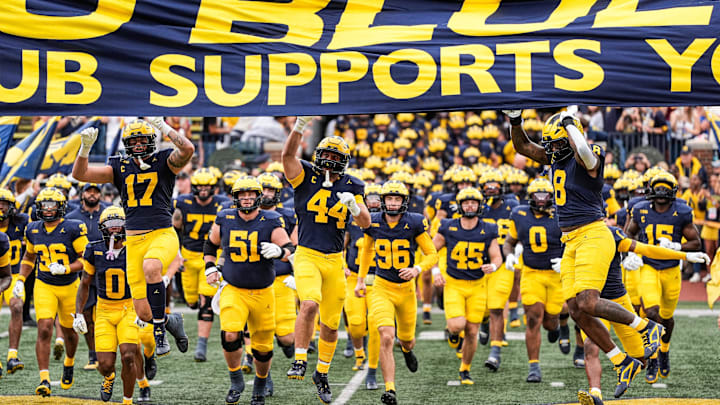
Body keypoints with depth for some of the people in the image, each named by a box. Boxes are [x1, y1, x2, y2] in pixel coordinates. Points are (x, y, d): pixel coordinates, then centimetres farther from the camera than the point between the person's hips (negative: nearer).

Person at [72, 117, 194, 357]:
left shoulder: (165, 162, 2)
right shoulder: (120, 168, 10)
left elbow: (187, 150, -20)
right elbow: (80, 174, 3)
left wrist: (164, 127, -14)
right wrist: (86, 148, -12)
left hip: (163, 236, -4)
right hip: (134, 242, 4)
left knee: (151, 268, -40)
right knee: (144, 314, 0)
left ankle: (160, 333, -28)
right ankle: (171, 321, 36)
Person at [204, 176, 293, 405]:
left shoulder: (271, 222, -6)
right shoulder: (224, 220, 0)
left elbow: (290, 249, -6)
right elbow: (211, 244, 18)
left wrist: (278, 251, -27)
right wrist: (210, 267, 7)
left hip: (263, 293, 0)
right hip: (233, 290, 0)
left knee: (263, 348, 7)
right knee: (230, 336, -23)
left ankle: (260, 386, 34)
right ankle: (236, 381, 0)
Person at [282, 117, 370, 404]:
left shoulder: (350, 187, 6)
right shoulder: (306, 177, -2)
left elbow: (365, 223, 2)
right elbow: (288, 154, -20)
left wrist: (354, 206, -19)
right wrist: (301, 124, -32)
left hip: (335, 261, 3)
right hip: (307, 256, -3)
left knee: (331, 323, 10)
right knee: (310, 305, -28)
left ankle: (322, 373, 29)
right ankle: (300, 361, -15)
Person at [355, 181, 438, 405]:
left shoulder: (415, 223, -10)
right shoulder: (373, 223, -4)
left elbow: (432, 255, -4)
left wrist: (417, 269, -23)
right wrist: (360, 279, 20)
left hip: (406, 288, 1)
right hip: (381, 288, -1)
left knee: (406, 338, 18)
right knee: (386, 337, -20)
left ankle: (407, 349, 58)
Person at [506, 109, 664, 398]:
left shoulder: (587, 159, -11)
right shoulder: (556, 158, 13)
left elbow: (583, 151, -36)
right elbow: (523, 147, 20)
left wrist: (570, 124, -20)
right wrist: (515, 121, 3)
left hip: (593, 236, -9)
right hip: (571, 243, 9)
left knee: (587, 304, -19)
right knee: (577, 312, 1)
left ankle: (646, 327, 1)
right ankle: (623, 365, 9)